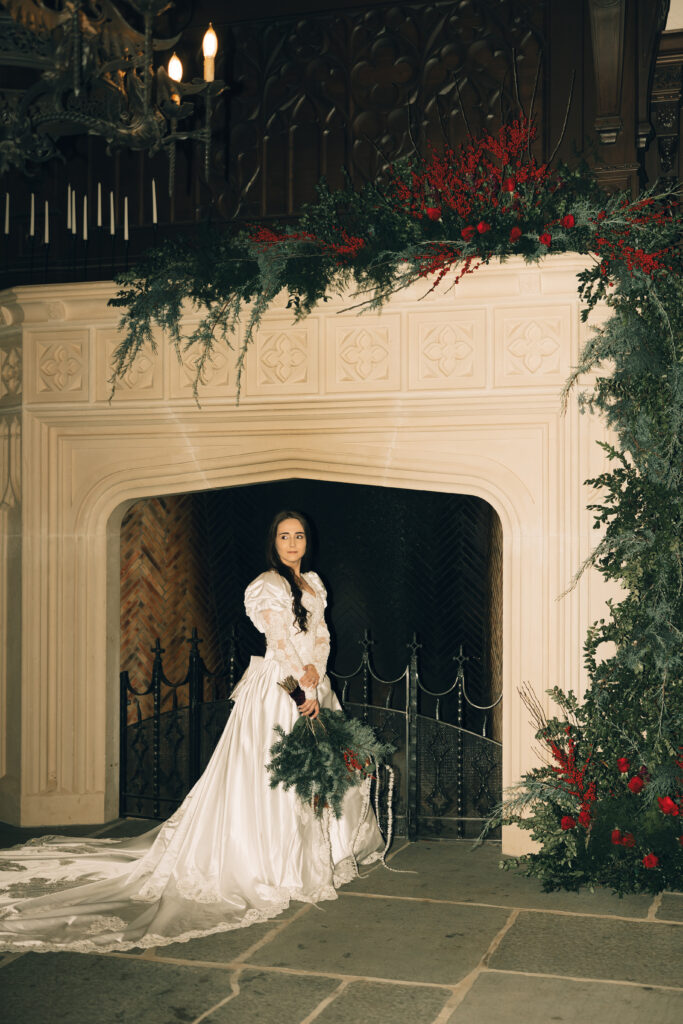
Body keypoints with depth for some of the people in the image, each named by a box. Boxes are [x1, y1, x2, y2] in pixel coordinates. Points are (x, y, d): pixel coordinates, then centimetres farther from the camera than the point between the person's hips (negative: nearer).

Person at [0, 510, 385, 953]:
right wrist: (305, 688, -18)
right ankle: (278, 866, 6)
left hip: (314, 684, 8)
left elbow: (322, 635, 8)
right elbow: (282, 641, -16)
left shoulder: (314, 582, 14)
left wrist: (315, 673, -10)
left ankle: (322, 854, 27)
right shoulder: (265, 586, -10)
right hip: (279, 688, -7)